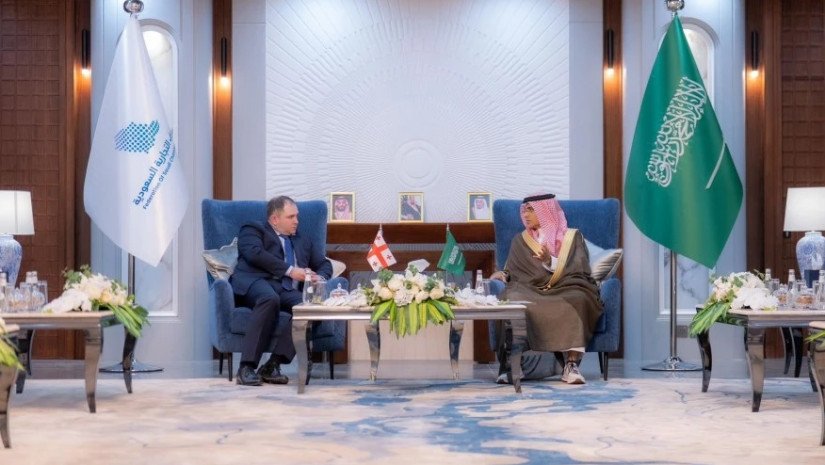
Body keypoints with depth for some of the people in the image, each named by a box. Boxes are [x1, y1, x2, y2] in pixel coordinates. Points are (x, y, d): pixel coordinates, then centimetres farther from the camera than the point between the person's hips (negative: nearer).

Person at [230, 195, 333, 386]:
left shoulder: (303, 242, 34)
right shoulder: (253, 230, 16)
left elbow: (325, 264, 31)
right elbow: (254, 253, -4)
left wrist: (318, 277, 5)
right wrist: (290, 270, -8)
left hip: (288, 291, 5)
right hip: (255, 283, -5)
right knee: (270, 298, -40)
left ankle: (273, 365, -29)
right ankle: (247, 367, -38)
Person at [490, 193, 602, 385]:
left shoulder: (572, 237, 14)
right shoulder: (520, 241, 23)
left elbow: (578, 270, 1)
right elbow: (513, 272, 19)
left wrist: (550, 261, -15)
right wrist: (503, 274, -5)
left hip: (566, 290, -1)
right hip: (530, 291, 2)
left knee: (575, 301, -38)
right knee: (513, 300, -34)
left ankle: (571, 364, -40)